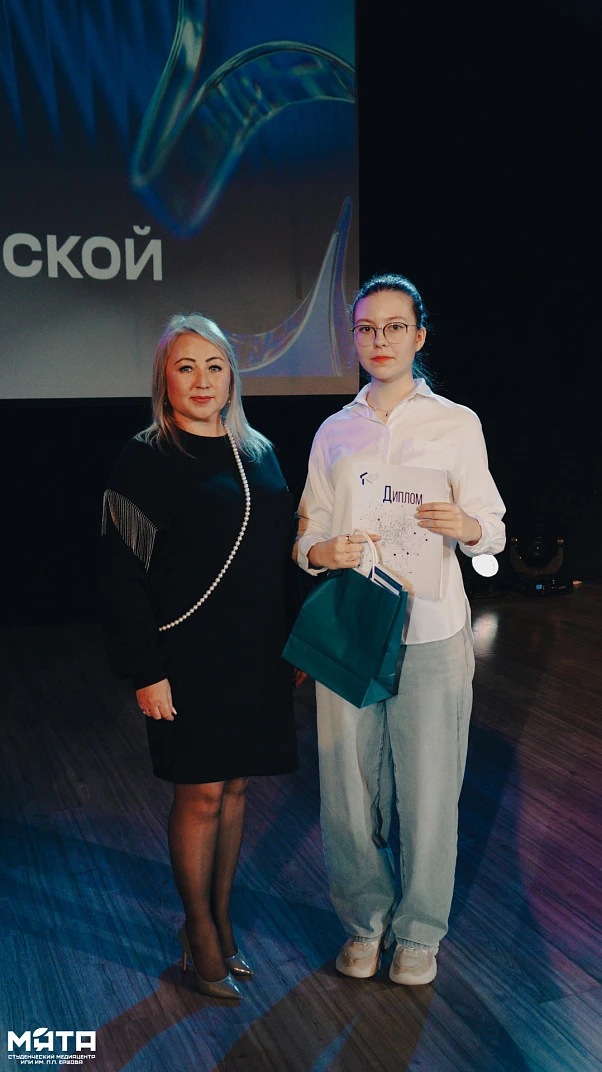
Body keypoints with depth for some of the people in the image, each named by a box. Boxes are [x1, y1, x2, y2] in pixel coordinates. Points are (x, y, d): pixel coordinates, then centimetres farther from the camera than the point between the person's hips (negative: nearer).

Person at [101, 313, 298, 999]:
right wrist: (146, 670, -15)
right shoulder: (145, 461, -8)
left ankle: (220, 922, 28)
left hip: (256, 655, 5)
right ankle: (201, 935, 22)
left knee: (234, 787, 13)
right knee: (200, 794, 3)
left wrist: (294, 644, 11)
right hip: (189, 655, -5)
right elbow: (124, 574, -11)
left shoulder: (258, 452, 9)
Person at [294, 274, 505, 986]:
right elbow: (309, 534, 13)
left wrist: (466, 527, -20)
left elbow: (492, 531, 3)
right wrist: (320, 552, -10)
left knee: (427, 788, 3)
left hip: (430, 633, -2)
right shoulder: (334, 433, 11)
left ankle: (419, 931, 24)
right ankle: (365, 920, 28)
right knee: (348, 785, 6)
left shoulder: (457, 424, 3)